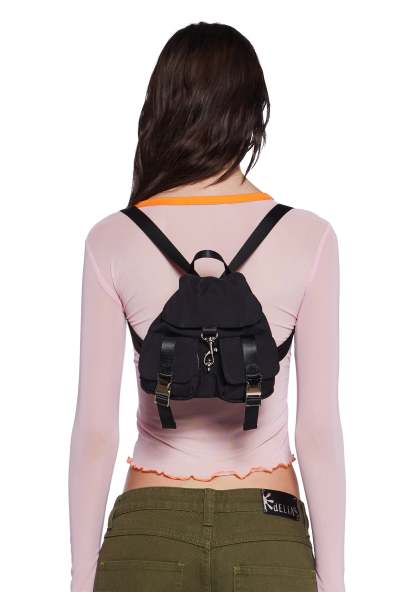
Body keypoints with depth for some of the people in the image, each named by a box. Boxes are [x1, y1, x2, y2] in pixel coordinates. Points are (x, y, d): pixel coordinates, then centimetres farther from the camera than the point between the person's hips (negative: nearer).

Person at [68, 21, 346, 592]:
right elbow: (319, 431, -7)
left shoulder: (113, 240, -6)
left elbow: (94, 431, -5)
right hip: (269, 529, 0)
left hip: (148, 530, 1)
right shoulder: (308, 238, -7)